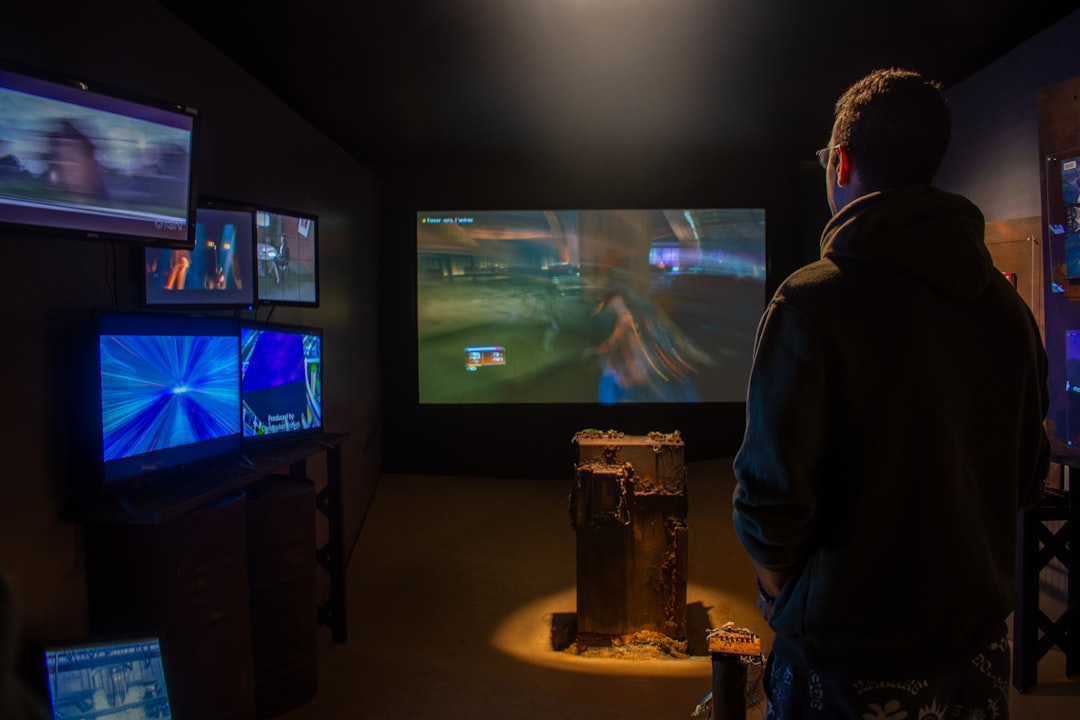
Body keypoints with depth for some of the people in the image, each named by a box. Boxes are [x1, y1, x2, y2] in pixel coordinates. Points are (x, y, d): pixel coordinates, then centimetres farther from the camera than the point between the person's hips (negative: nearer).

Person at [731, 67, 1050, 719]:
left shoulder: (812, 302, -20)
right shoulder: (1008, 306, 0)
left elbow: (772, 493, -21)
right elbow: (1028, 477, 9)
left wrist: (777, 584, -2)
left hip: (851, 666, -5)